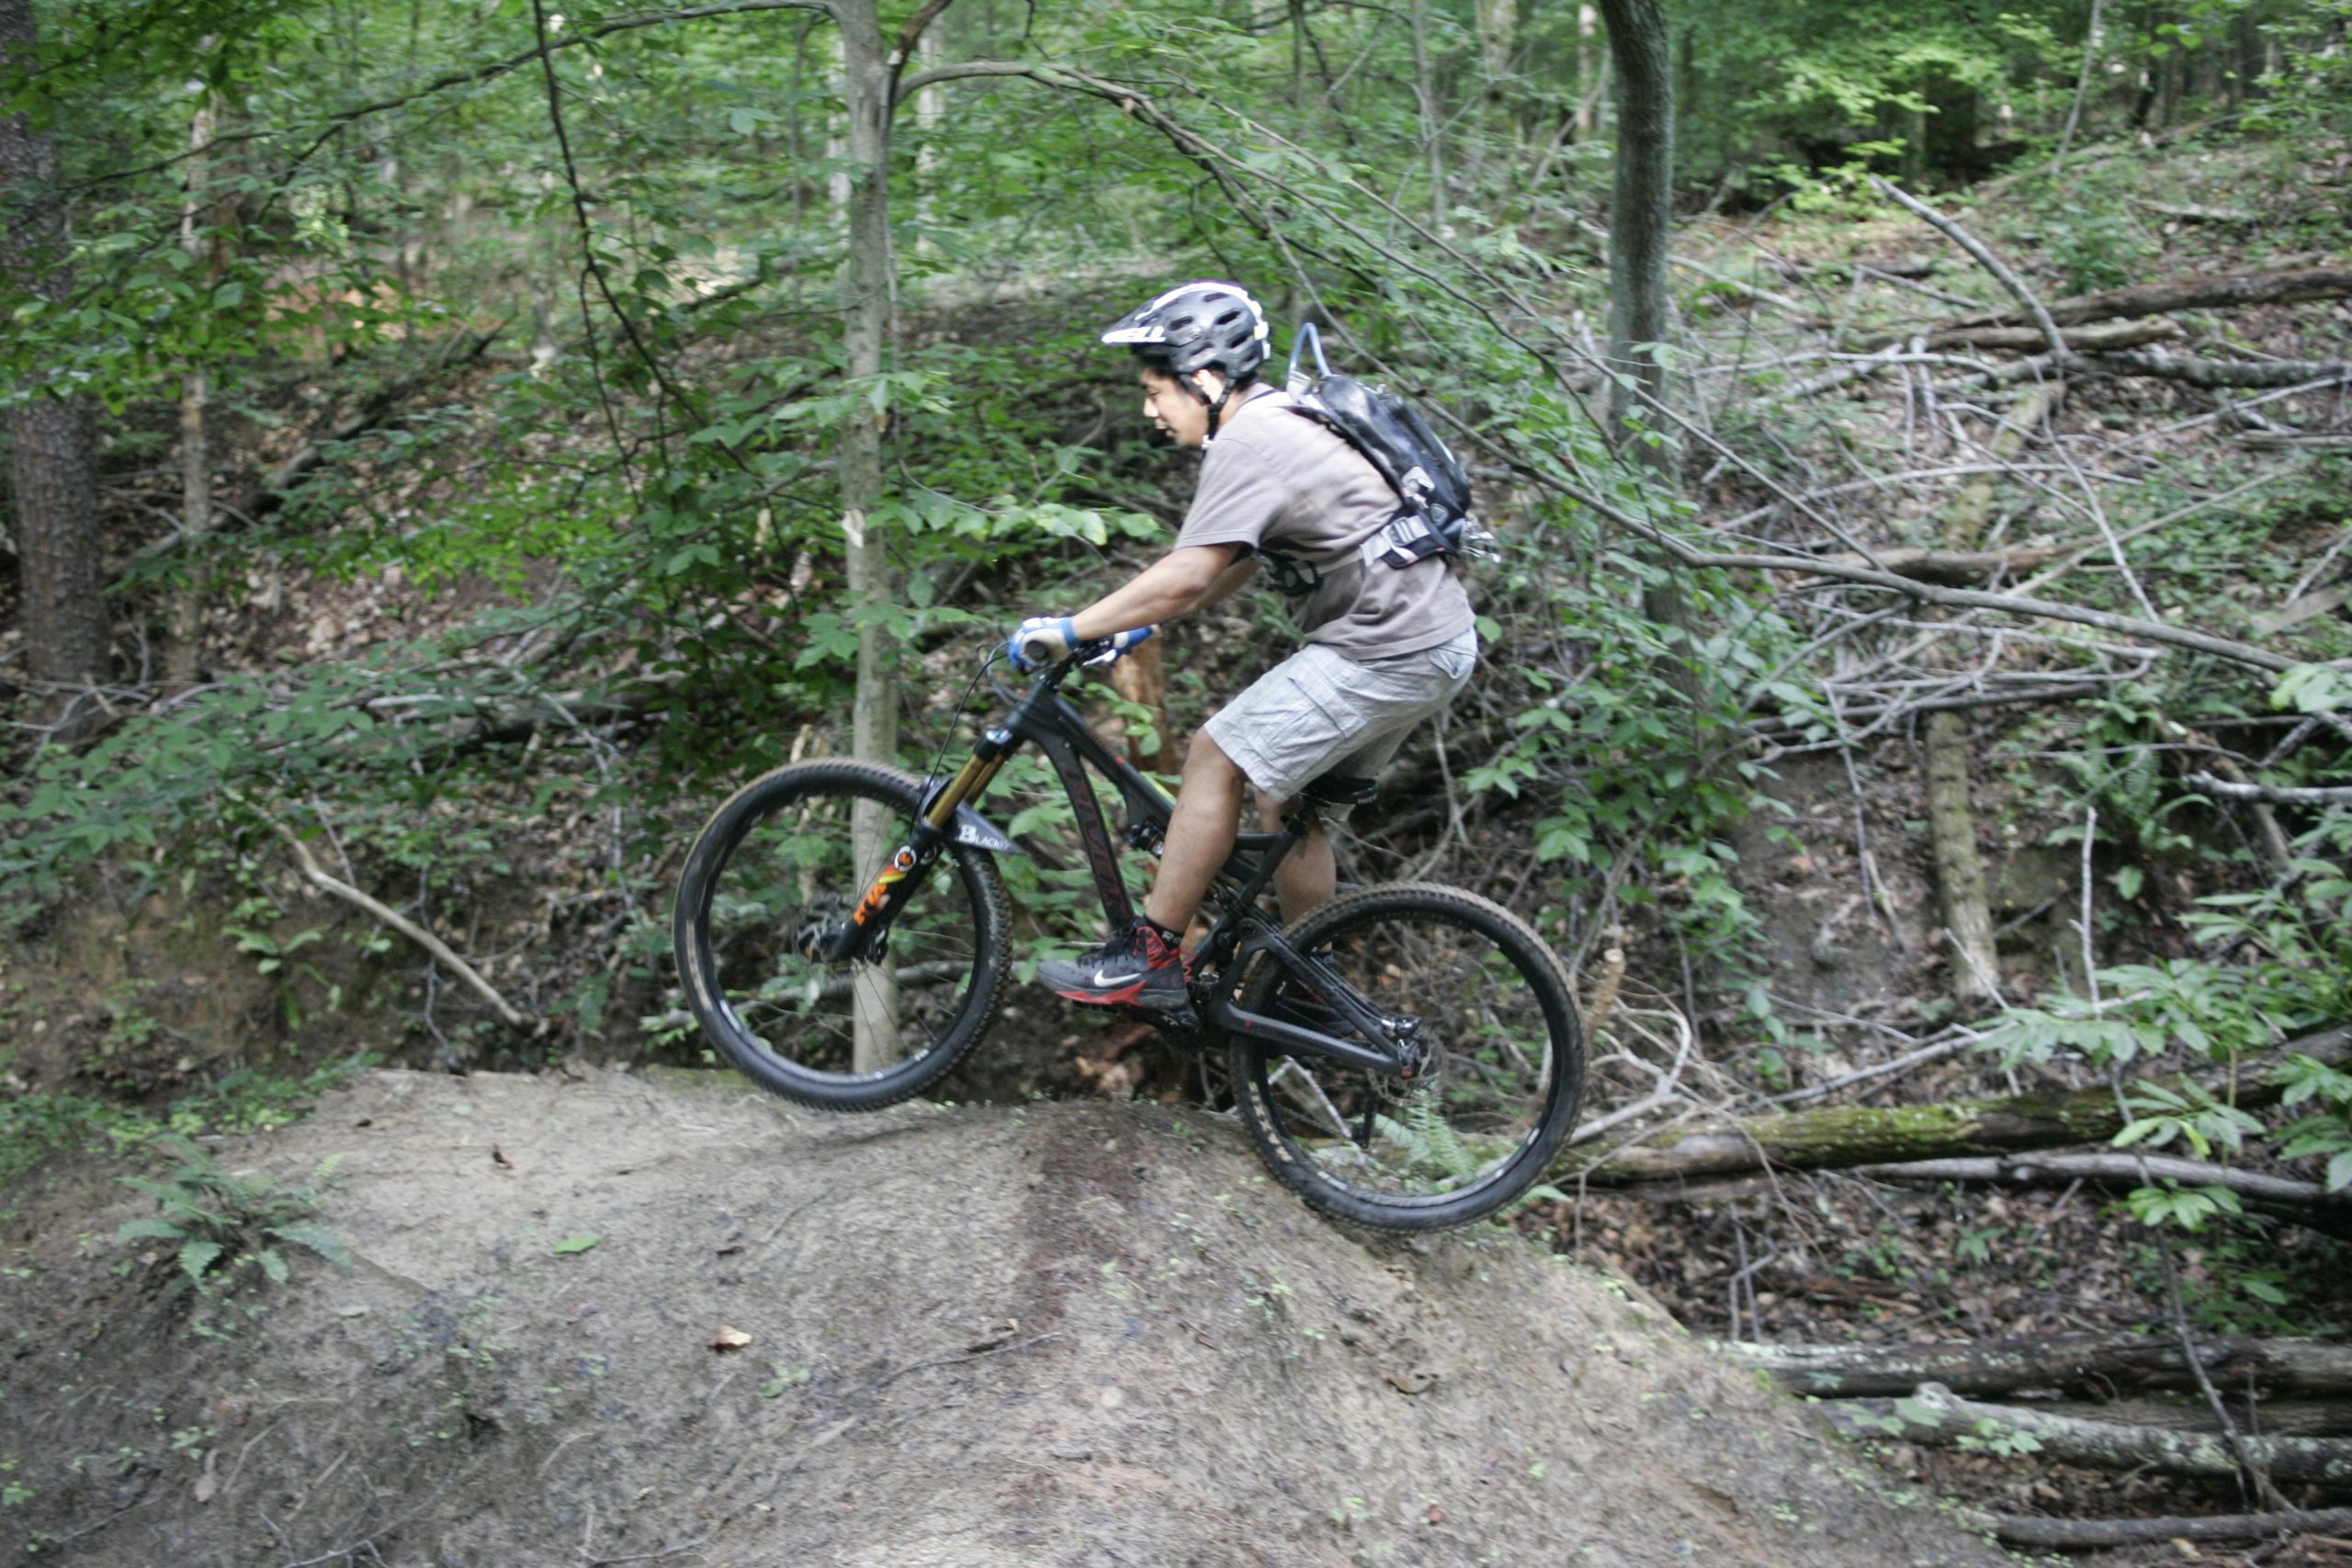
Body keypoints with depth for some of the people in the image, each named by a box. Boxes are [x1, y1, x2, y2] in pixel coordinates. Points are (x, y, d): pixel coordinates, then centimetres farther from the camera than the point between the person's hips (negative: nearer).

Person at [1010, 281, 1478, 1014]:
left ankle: (1150, 960, -2)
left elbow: (1189, 575, -26)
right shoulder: (1282, 418, 15)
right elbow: (1239, 561, 21)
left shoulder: (1248, 443, -17)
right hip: (1434, 636, 10)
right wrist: (1140, 623, 18)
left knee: (1218, 755, -8)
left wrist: (1069, 630, -18)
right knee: (1288, 802, 16)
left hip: (1386, 651, -10)